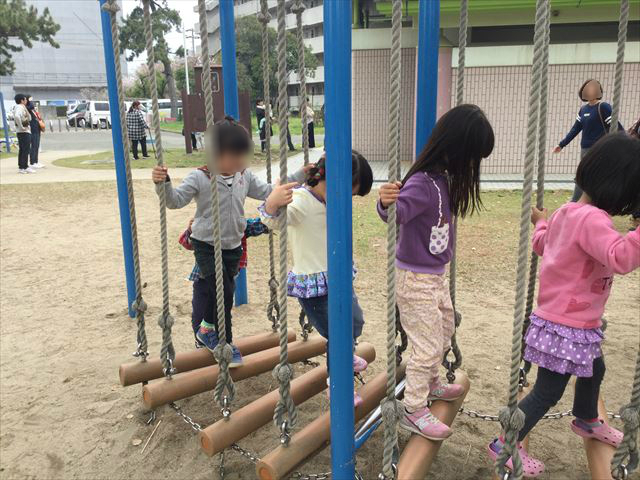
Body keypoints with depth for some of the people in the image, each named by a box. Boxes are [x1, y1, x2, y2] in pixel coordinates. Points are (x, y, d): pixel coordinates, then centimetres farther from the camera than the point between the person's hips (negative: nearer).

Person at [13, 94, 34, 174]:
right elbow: (17, 116, -32)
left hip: (20, 132, 10)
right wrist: (21, 126, -25)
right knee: (26, 150, -8)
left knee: (22, 150, 12)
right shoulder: (21, 107, -15)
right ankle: (25, 167, -6)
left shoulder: (20, 107, 17)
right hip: (24, 131, -10)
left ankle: (21, 167, 16)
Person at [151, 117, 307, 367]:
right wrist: (163, 183, -40)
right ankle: (225, 342, 10)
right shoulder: (199, 177, -16)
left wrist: (300, 176, 2)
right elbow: (176, 200, -20)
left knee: (226, 290, 13)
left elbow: (268, 192, 7)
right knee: (222, 292, -11)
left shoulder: (244, 176, 0)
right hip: (206, 245, -5)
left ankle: (208, 328, 37)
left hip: (233, 246, 6)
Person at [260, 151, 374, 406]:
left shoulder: (330, 199, 1)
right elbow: (275, 221, -43)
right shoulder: (300, 201, -25)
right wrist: (272, 204, -64)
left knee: (356, 322, 26)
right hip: (313, 286, -9)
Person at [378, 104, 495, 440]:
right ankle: (414, 411, 19)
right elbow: (395, 213, -41)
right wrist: (386, 202, -61)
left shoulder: (444, 179, 0)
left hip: (436, 274, 10)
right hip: (415, 278, -9)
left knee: (444, 333, 26)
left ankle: (430, 384, 49)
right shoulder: (422, 183, -27)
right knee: (428, 345, 1)